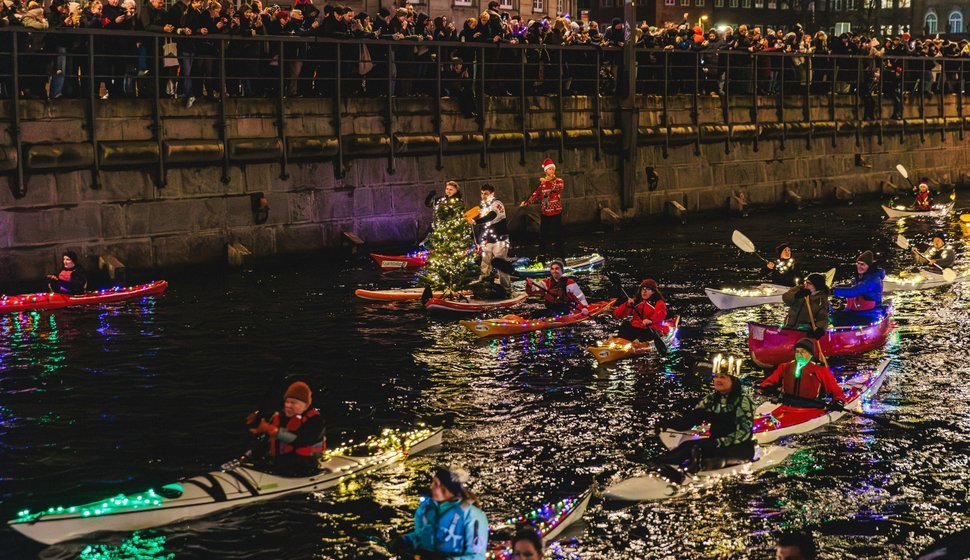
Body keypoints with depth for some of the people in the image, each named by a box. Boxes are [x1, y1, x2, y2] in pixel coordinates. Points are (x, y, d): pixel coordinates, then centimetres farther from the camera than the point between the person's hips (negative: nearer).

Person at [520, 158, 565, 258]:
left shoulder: (559, 181, 0)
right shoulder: (542, 183, 9)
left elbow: (558, 187, -23)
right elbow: (536, 195, 9)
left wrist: (547, 181, -29)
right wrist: (526, 202, -2)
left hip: (556, 212, -3)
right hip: (545, 212, 3)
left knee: (557, 234, -2)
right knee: (543, 234, 6)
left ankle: (559, 256, 2)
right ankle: (541, 255, 13)